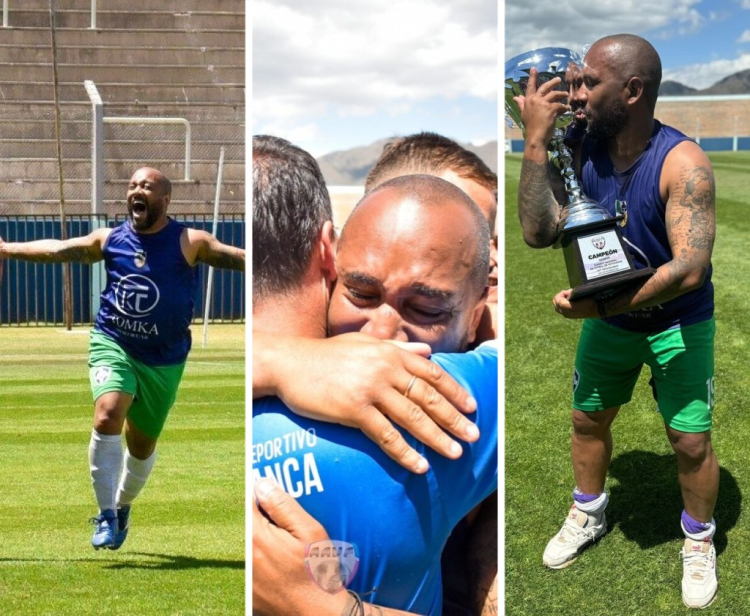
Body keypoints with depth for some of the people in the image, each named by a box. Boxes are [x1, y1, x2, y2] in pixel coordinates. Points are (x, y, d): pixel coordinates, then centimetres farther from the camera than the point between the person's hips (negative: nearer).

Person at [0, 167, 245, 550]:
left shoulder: (189, 243, -6)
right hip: (112, 345, 1)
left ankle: (122, 507, 40)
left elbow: (237, 258, -15)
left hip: (164, 360, -1)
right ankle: (106, 514, -11)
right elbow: (57, 250, 11)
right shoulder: (110, 240, 3)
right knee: (107, 417, -23)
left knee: (142, 444, 11)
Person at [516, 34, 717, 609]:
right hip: (607, 316, 5)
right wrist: (536, 141, -29)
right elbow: (539, 232, -23)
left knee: (691, 440, 1)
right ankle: (588, 515, 44)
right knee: (588, 418, 18)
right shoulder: (581, 151, -16)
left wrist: (600, 305, -33)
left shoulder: (682, 163, -29)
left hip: (677, 323, -4)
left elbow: (688, 270, -34)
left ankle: (700, 542, 27)